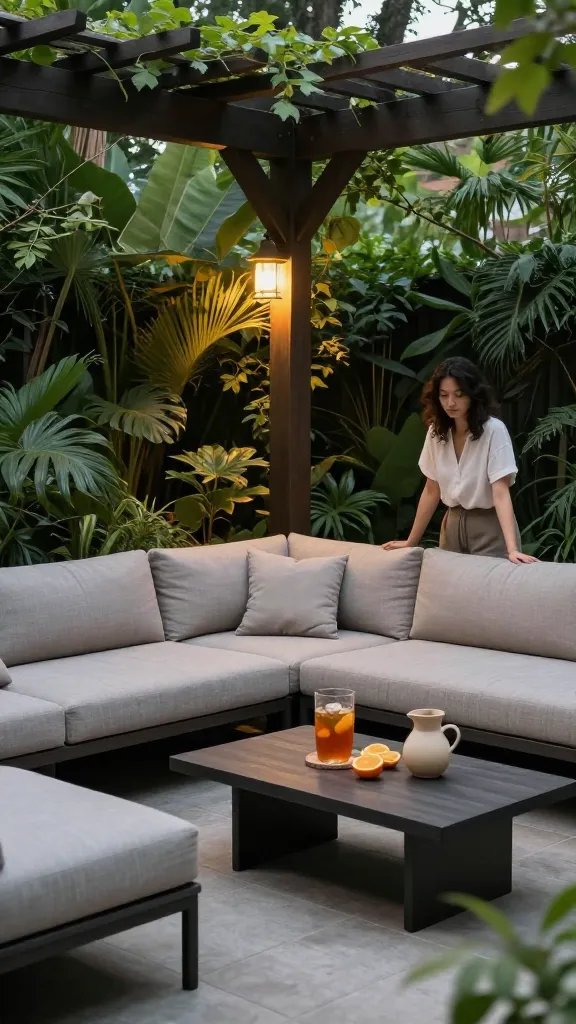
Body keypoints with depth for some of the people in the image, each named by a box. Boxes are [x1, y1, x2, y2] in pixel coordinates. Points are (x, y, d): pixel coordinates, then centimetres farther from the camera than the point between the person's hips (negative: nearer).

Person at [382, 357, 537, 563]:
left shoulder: (493, 430, -17)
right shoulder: (436, 432, 0)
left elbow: (501, 492, -24)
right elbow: (432, 490, 7)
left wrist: (512, 549, -34)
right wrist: (411, 542, 7)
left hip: (489, 527, -5)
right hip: (452, 525, 5)